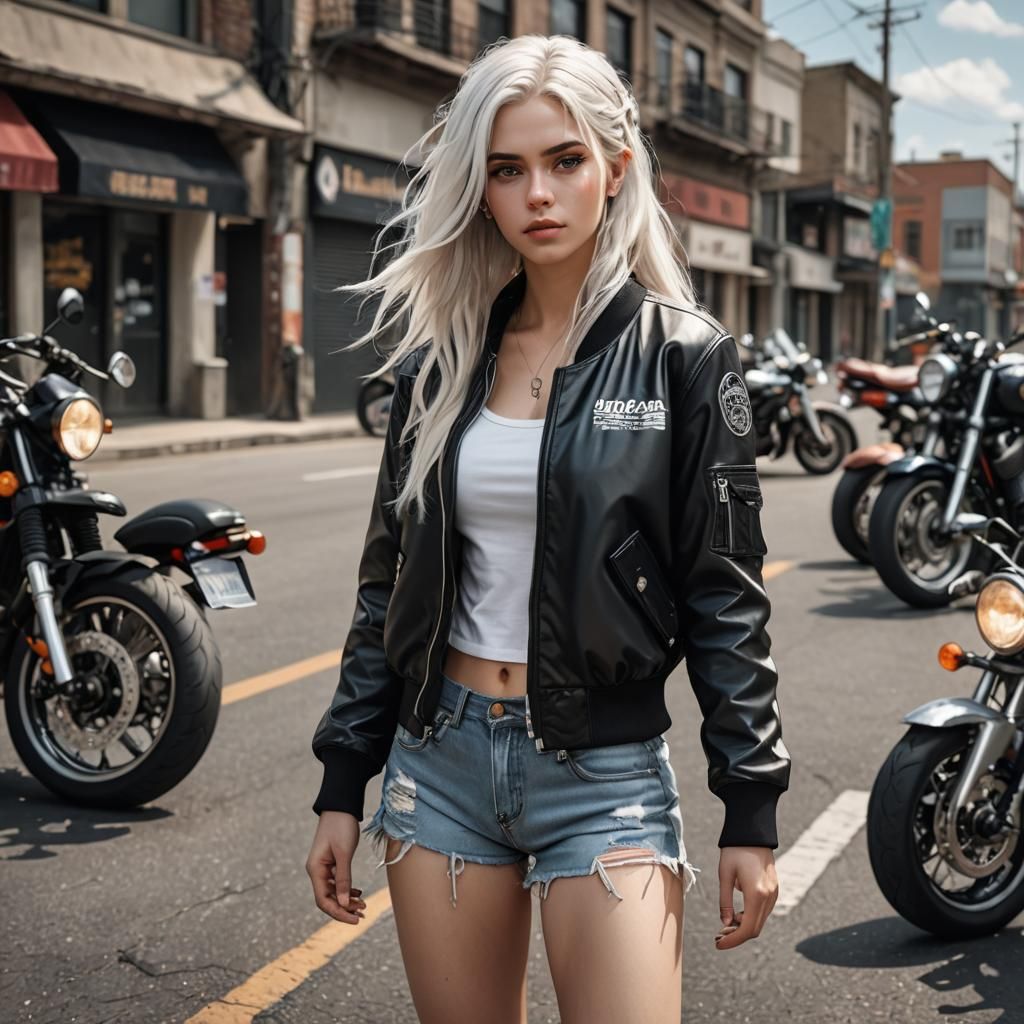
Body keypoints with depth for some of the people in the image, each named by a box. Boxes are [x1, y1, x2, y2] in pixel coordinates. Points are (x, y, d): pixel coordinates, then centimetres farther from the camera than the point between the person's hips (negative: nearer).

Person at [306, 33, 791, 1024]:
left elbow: (724, 597, -4)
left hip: (606, 774, -3)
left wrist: (750, 811, -7)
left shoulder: (683, 355, -4)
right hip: (439, 763, 4)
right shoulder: (438, 361, 5)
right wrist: (342, 785, 8)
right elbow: (390, 579, 9)